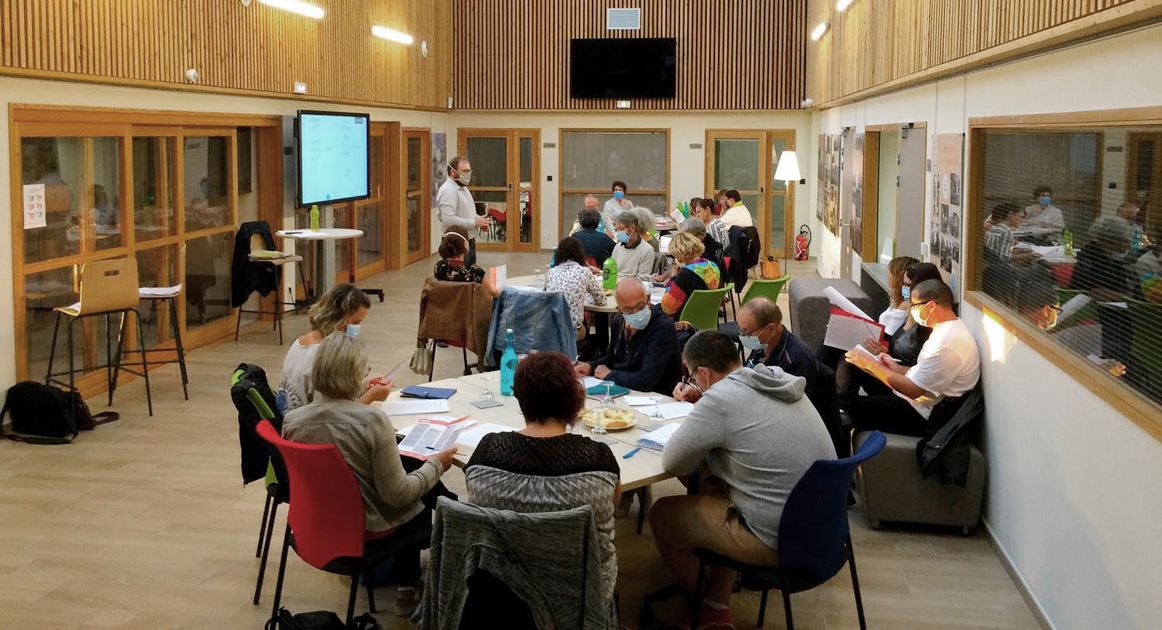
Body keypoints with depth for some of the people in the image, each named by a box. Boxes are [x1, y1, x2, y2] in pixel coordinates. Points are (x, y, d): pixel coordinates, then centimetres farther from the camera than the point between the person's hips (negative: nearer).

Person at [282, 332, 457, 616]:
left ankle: (407, 588, 40)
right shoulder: (373, 421, -28)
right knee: (430, 493, 23)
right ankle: (408, 589, 34)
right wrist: (435, 465, -6)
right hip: (366, 528, -6)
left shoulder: (292, 422, -13)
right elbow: (397, 494, -22)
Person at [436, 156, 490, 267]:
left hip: (469, 242, 10)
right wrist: (474, 222, -20)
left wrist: (480, 219, 7)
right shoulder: (448, 191, -17)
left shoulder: (463, 188, 16)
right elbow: (449, 220, -27)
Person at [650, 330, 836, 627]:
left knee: (661, 515, 8)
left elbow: (672, 463, -12)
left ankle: (706, 605, 33)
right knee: (711, 489, 26)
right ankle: (719, 607, 27)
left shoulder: (720, 399, -21)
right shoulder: (782, 381, 3)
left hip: (779, 541, -8)